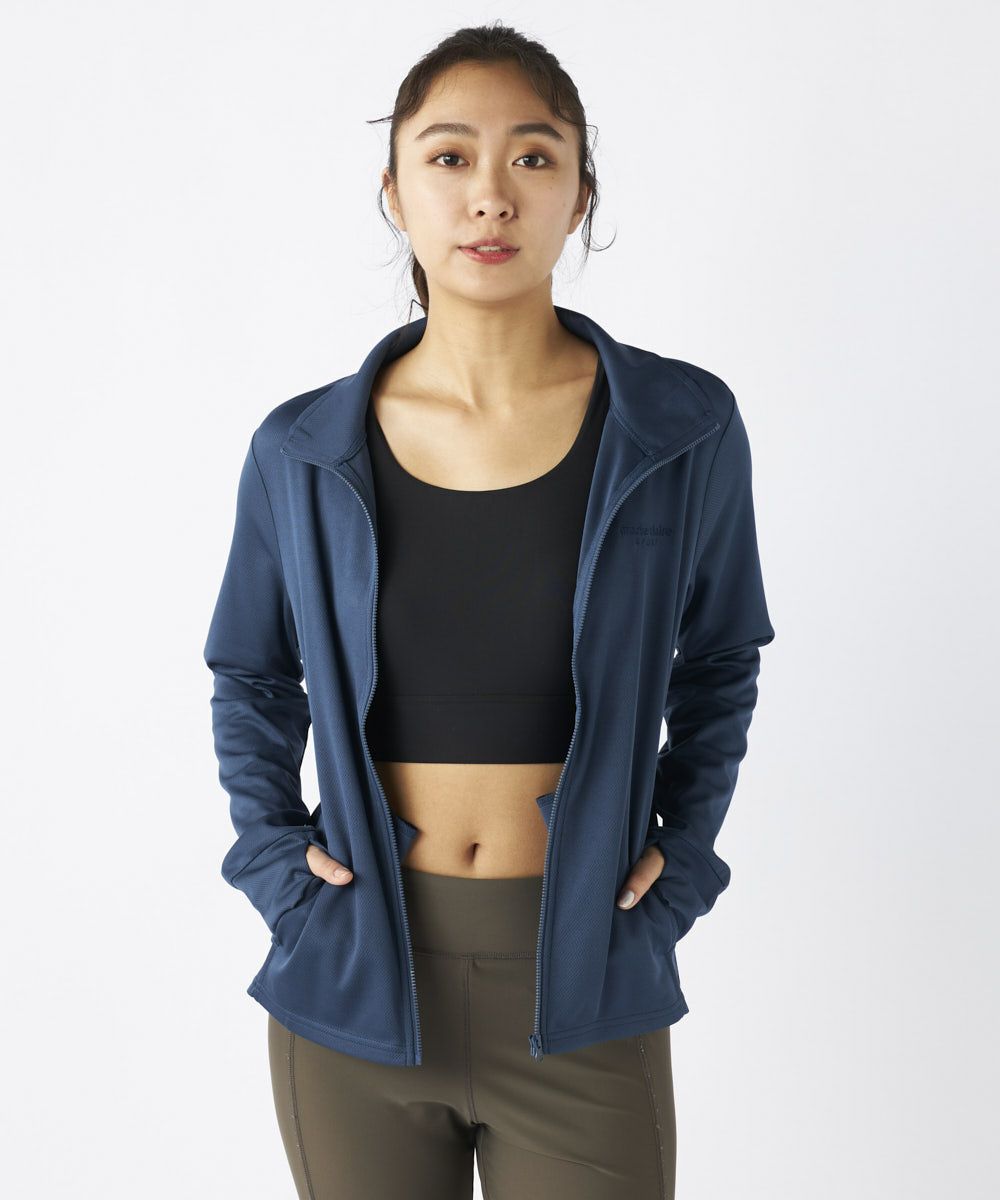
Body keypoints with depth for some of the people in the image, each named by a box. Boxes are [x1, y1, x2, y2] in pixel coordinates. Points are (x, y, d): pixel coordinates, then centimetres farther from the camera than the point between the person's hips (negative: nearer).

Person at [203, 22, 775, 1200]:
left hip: (586, 993, 0)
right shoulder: (302, 451, -3)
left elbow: (718, 665, 10)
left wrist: (681, 858, 2)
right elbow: (252, 679, 13)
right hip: (355, 981, 1)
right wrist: (271, 851, 1)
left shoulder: (683, 430, -6)